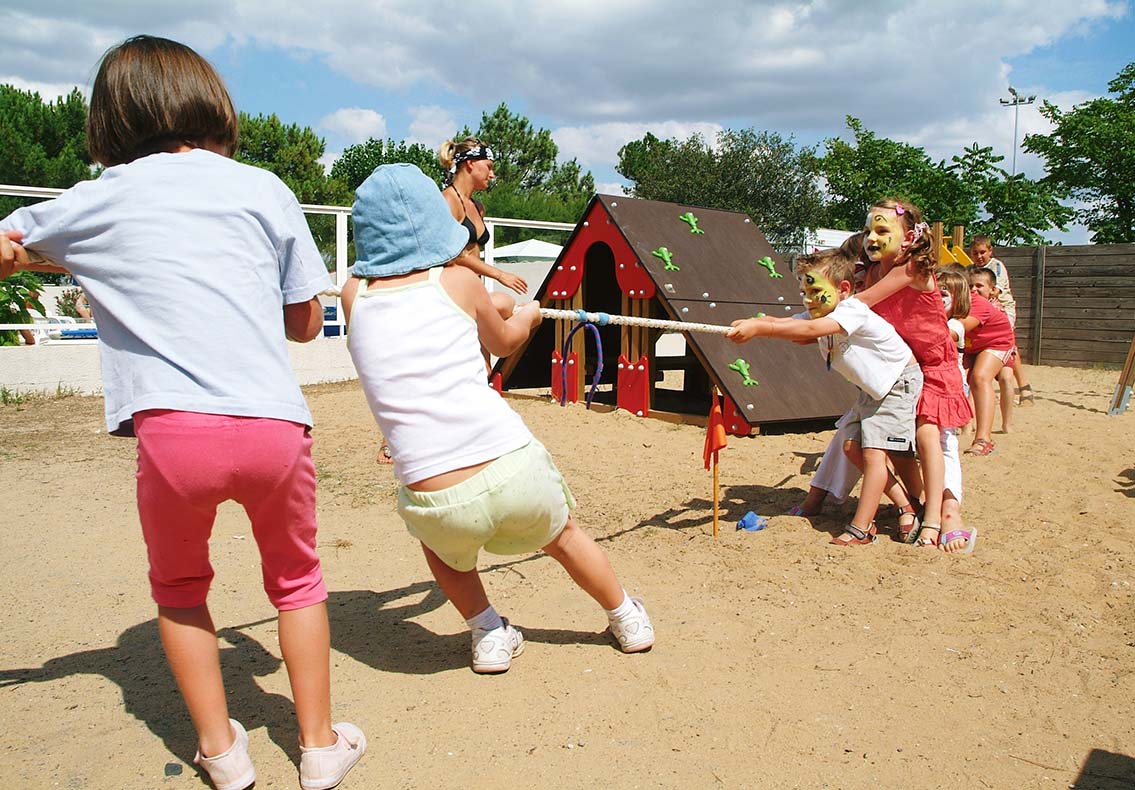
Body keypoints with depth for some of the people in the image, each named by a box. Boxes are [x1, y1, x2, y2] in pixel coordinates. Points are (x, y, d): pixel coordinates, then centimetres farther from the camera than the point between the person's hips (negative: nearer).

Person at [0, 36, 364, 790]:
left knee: (179, 589, 26)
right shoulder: (265, 189, 12)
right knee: (296, 580, 24)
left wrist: (86, 264, 39)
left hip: (173, 427, 0)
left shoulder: (98, 201, 12)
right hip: (274, 423, 1)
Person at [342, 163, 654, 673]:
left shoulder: (354, 294, 6)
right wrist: (528, 315, 45)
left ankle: (488, 634, 32)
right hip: (513, 473, 0)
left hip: (436, 502, 1)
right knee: (561, 536, 31)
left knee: (436, 537, 38)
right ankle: (629, 621, 50)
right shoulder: (457, 281, 3)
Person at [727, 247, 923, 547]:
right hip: (873, 388, 10)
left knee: (873, 450, -14)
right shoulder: (821, 316, -2)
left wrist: (759, 328, -55)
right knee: (853, 446, 7)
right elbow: (783, 322, -18)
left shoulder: (853, 311, -29)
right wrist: (751, 323, -39)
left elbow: (809, 330, -47)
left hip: (899, 381, -9)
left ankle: (861, 528, -11)